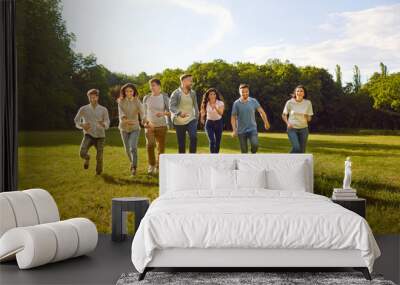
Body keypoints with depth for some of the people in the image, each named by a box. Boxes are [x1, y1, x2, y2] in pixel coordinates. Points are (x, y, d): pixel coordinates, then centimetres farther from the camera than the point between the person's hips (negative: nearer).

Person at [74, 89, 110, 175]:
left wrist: (103, 124, -31)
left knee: (99, 157, 2)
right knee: (82, 153, -23)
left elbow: (107, 125, -6)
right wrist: (82, 125, -14)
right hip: (88, 135, -1)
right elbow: (77, 120, 9)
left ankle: (99, 169, 40)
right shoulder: (83, 109, -4)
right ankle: (87, 158, 18)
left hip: (100, 136, 1)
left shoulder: (103, 110, -4)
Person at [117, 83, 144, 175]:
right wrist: (124, 120, -41)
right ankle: (132, 163, 41)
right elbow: (121, 114, -18)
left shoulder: (137, 102, -7)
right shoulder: (121, 102, -4)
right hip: (124, 128, 2)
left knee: (133, 147, -19)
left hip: (135, 128, -2)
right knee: (127, 149, 13)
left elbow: (142, 113, -21)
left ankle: (134, 167, -7)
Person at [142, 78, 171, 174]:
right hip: (149, 126, 1)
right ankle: (151, 165, -3)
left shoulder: (164, 97, -2)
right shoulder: (146, 98, 5)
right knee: (150, 144, -19)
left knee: (161, 147, 2)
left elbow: (170, 111, -5)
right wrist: (145, 122, -3)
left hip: (162, 126, -1)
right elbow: (144, 112, 13)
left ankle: (158, 167, 19)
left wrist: (163, 113, -26)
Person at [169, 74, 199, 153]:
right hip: (179, 122, -2)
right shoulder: (176, 93, -9)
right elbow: (171, 107, -18)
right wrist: (179, 113, -35)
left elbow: (195, 106, 12)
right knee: (181, 143, 5)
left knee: (194, 137, -21)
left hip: (191, 120, 2)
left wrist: (196, 118, 10)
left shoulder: (193, 93, 3)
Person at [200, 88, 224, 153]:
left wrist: (215, 107, -46)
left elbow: (221, 113, -32)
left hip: (218, 123, 0)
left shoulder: (220, 103, -15)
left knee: (217, 142, 9)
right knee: (212, 141, -15)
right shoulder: (206, 104, -8)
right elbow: (203, 112, 12)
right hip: (209, 123, 0)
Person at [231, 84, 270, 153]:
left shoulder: (253, 101, -1)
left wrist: (266, 122, -8)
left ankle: (253, 153, 10)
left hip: (252, 129, 0)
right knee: (244, 151, 3)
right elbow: (233, 117, -1)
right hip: (241, 131, 0)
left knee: (255, 144, -21)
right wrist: (234, 130, -9)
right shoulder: (236, 103, -3)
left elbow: (261, 111, 3)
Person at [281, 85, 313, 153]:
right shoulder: (290, 102, -7)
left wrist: (307, 117, -19)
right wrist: (287, 123, -13)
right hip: (292, 128, -2)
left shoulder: (308, 103, -3)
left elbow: (309, 118, 4)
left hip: (303, 129, 3)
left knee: (302, 150, 2)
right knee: (296, 148, -20)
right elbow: (284, 115, 4)